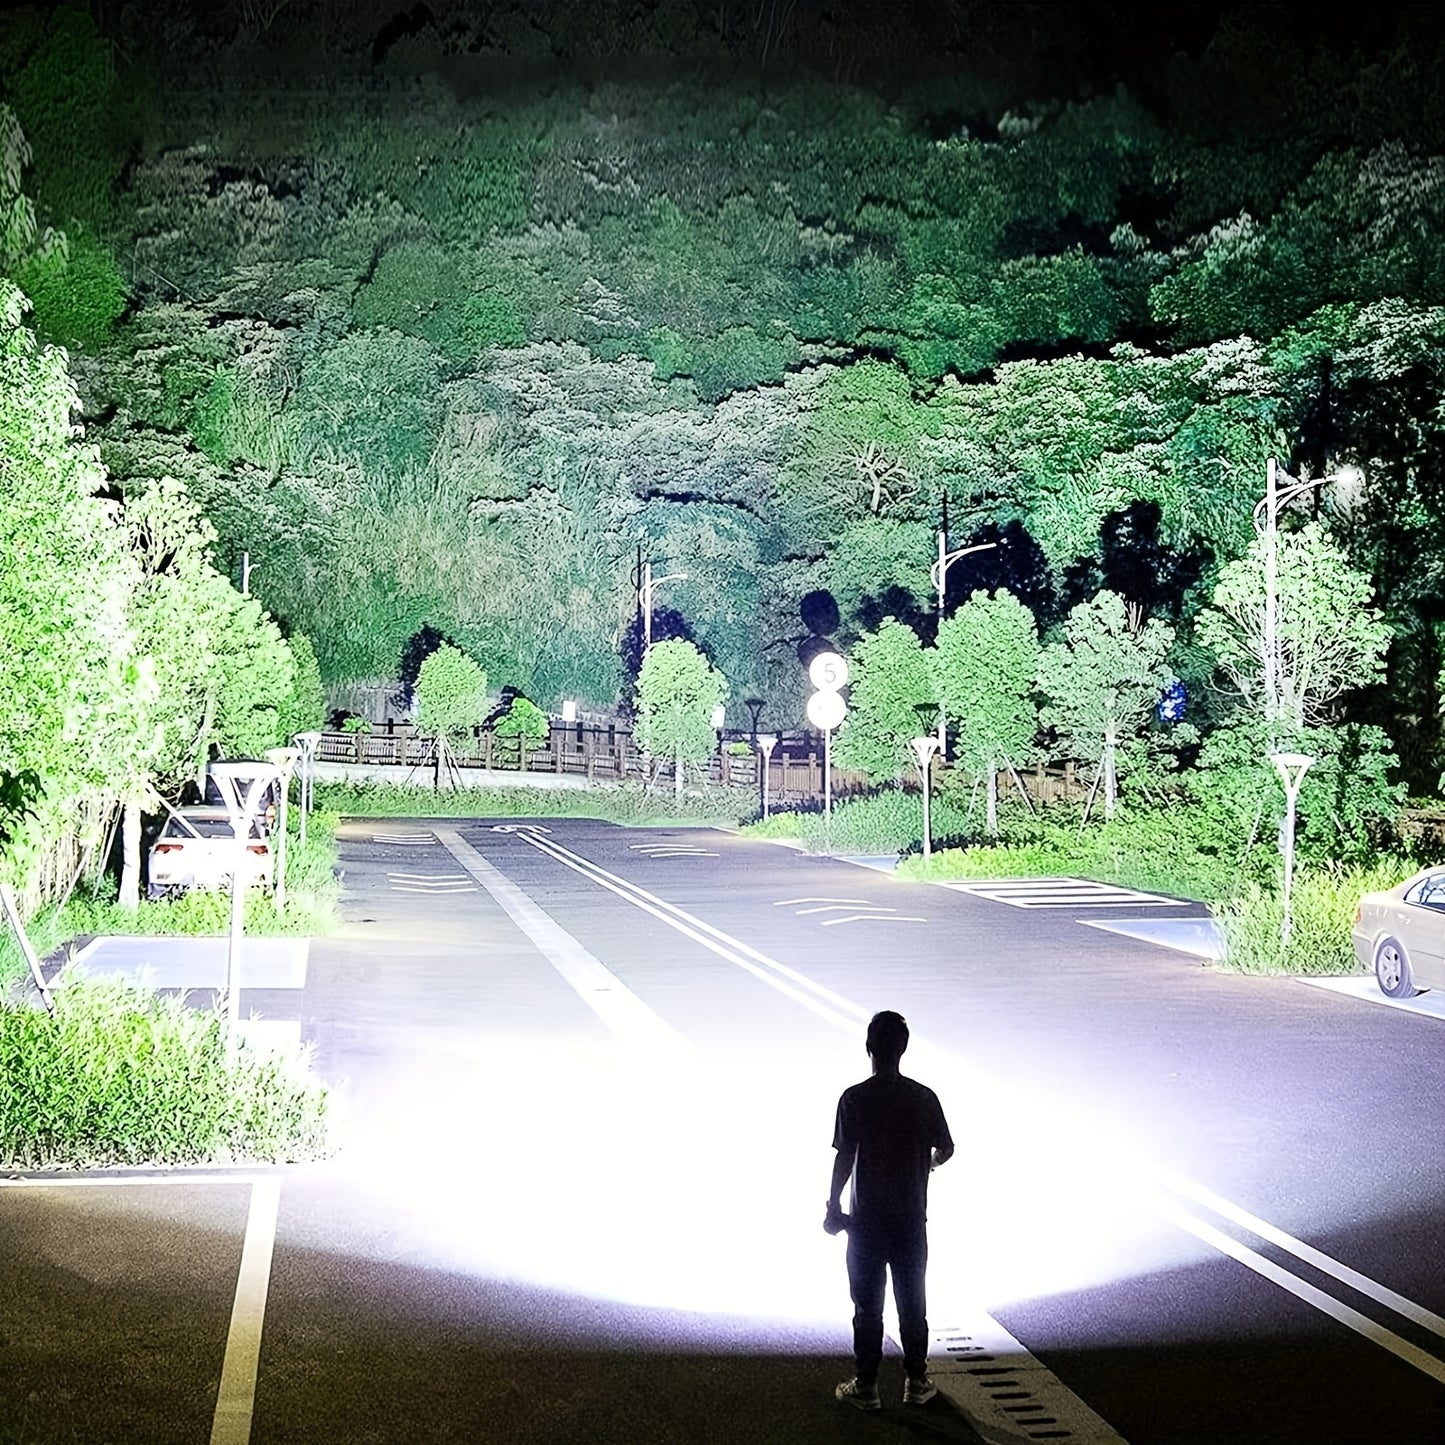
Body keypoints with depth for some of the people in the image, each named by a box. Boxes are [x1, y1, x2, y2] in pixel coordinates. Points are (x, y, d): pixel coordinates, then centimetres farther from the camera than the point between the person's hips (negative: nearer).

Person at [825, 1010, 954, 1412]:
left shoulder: (854, 1099, -13)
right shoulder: (923, 1098, -5)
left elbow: (844, 1157, -12)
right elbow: (946, 1149, 4)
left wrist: (834, 1207, -1)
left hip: (867, 1220, -2)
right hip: (911, 1219, 2)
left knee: (868, 1305, 7)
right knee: (912, 1302, 13)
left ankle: (866, 1387, 13)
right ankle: (916, 1382, 20)